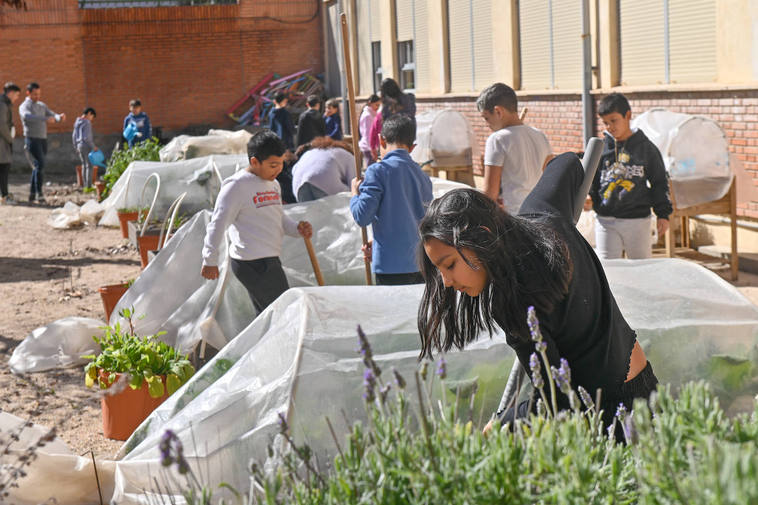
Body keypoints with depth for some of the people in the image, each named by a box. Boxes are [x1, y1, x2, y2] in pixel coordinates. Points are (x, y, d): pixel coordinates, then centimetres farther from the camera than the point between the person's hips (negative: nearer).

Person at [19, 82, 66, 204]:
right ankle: (39, 194, -21)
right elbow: (27, 117, -32)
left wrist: (60, 117, -19)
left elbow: (53, 116, 8)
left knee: (38, 168, 10)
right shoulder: (24, 107, -9)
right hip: (31, 140, -7)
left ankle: (32, 194, 18)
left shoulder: (42, 106, 16)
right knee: (40, 165, -20)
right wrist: (45, 119, -46)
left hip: (42, 140, 7)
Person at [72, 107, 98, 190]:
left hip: (79, 145, 8)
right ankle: (88, 186, -8)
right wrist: (93, 147, -11)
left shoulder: (77, 122, 12)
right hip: (87, 146, -8)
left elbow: (74, 136, 17)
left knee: (84, 165, 13)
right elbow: (87, 137, -20)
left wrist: (76, 147, 25)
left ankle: (85, 185, 14)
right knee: (89, 165, -5)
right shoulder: (87, 123, -14)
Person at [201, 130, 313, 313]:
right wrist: (210, 261, -17)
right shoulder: (236, 186, -11)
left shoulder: (273, 184, 17)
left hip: (268, 260, 9)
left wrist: (297, 228, 3)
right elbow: (218, 224, -13)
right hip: (253, 263, -9)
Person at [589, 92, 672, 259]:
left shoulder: (646, 147, 0)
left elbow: (660, 182, 4)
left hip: (638, 220, -1)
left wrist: (663, 214, 1)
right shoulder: (601, 148, 4)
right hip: (606, 222, 1)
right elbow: (592, 183, 9)